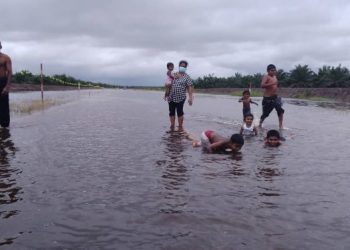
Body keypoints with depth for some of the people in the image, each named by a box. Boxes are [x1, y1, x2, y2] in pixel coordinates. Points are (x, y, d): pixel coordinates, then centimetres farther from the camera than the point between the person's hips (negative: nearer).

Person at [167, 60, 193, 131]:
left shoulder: (187, 77, 0)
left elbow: (190, 88, -8)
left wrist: (190, 97, -17)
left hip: (180, 98, -5)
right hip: (171, 98, 5)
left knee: (180, 112, -2)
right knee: (171, 112, 8)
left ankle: (180, 127, 8)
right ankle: (172, 127, 18)